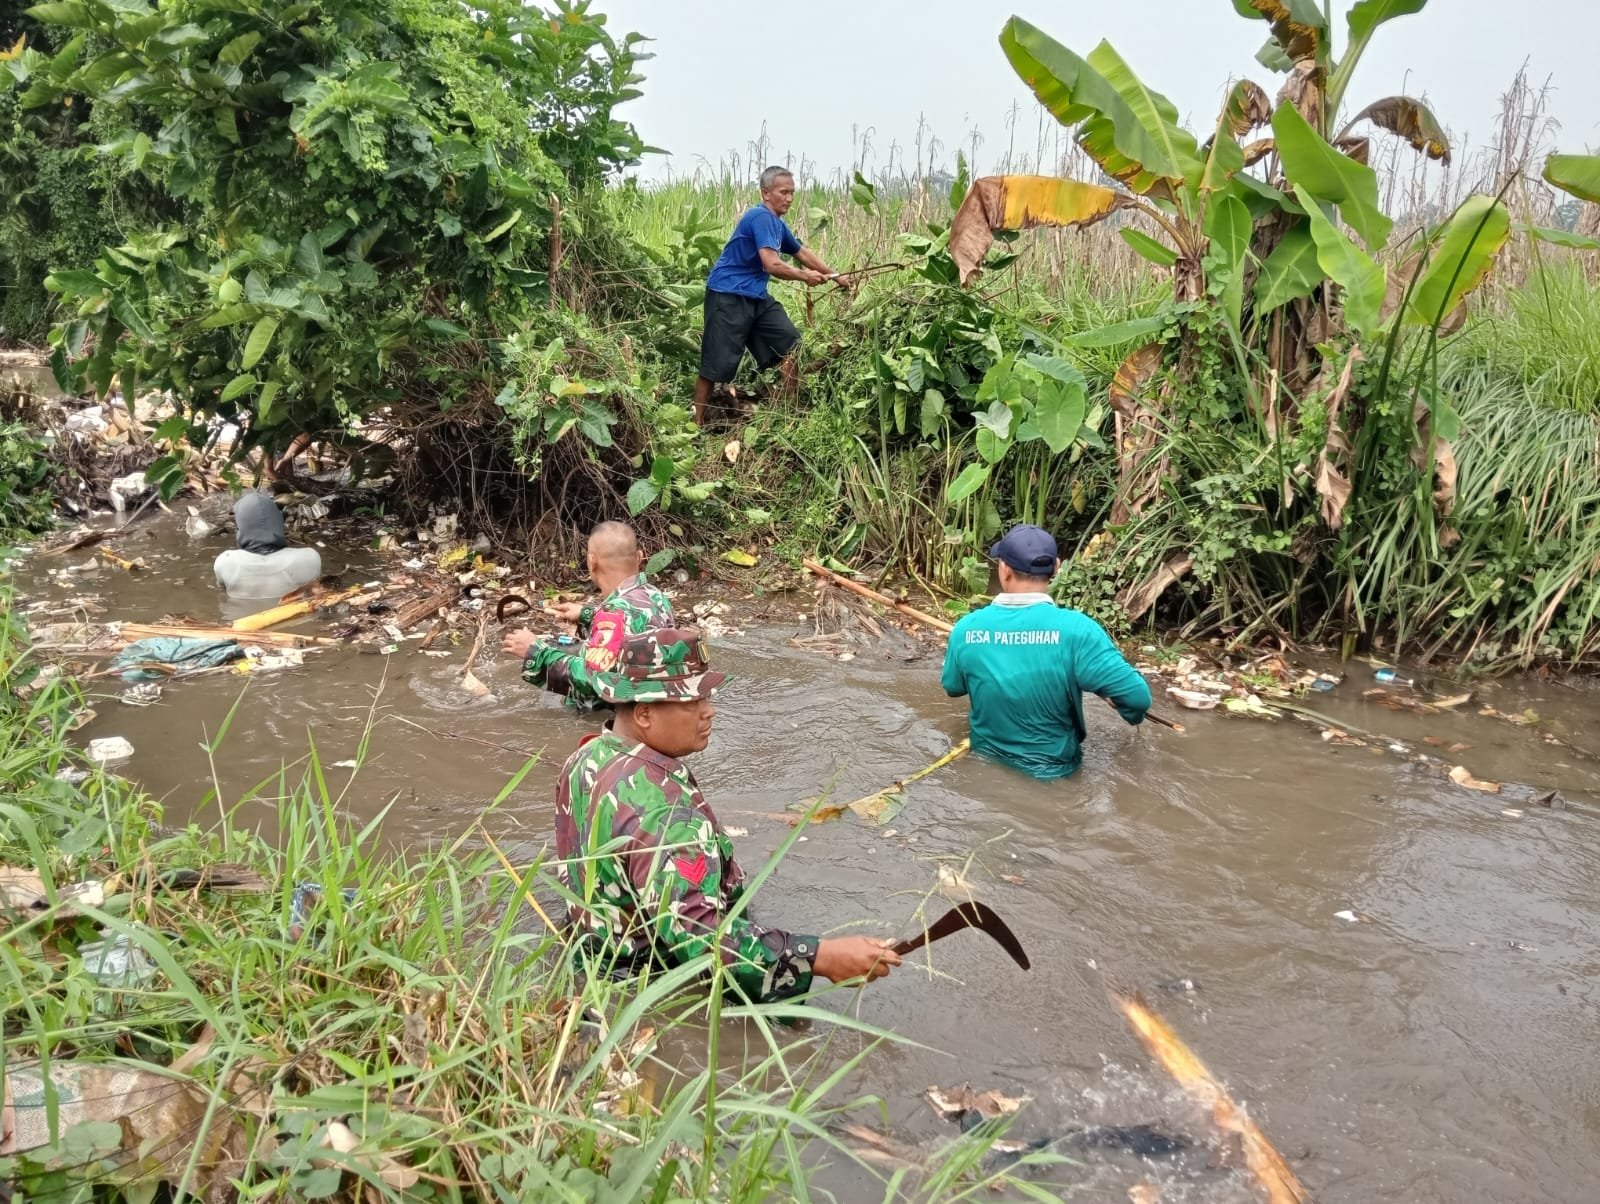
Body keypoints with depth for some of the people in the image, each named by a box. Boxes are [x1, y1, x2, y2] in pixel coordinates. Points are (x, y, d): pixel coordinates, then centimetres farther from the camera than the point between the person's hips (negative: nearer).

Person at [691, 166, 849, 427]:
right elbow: (772, 265, -25)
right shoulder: (761, 217, -17)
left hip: (757, 297, 10)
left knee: (791, 342, 6)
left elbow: (802, 253, 27)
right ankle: (697, 423, 2)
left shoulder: (778, 224, 13)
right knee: (716, 363, -7)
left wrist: (836, 276, 26)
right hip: (728, 296, -9)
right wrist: (805, 277, -9)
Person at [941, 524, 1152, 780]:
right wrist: (1133, 715, 0)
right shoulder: (1076, 630, -27)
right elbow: (1137, 696, -24)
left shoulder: (966, 628, -16)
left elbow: (952, 688, 3)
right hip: (1051, 772, -3)